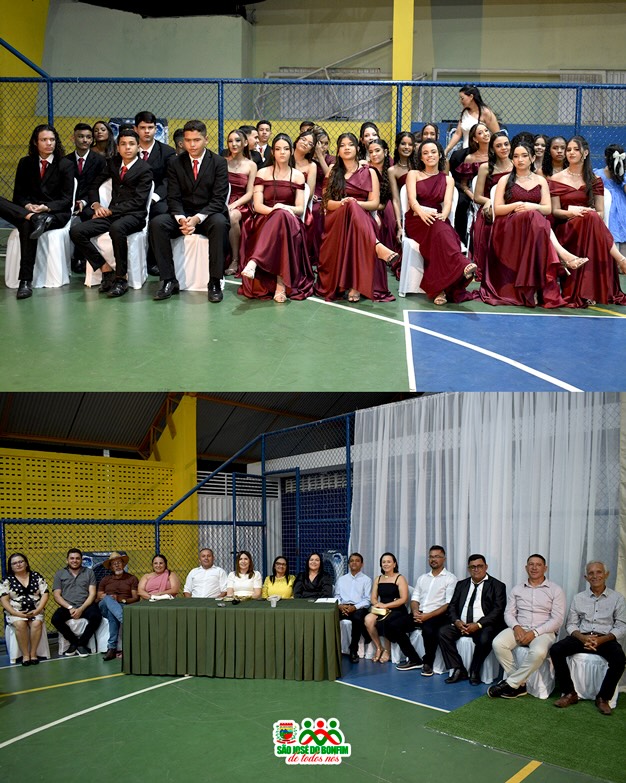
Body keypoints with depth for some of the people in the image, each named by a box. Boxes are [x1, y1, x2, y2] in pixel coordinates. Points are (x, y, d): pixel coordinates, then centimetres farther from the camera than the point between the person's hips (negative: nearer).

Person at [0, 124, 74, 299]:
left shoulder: (66, 165, 6)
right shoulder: (25, 163, 15)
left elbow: (66, 200, 0)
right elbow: (19, 194, 11)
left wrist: (46, 207, -19)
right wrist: (27, 206, -13)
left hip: (57, 214, -4)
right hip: (28, 210, 4)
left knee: (27, 225, -38)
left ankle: (26, 281, -38)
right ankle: (35, 218, -39)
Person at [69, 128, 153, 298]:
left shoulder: (145, 170, -1)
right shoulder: (112, 163, 17)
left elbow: (138, 200, -11)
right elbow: (94, 185, 23)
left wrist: (111, 211, -14)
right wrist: (96, 204, 3)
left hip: (133, 216, -6)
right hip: (111, 214, 6)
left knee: (116, 228, -41)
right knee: (76, 231, -16)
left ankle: (121, 278, -28)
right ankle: (106, 270, -10)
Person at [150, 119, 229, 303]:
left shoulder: (219, 163, 0)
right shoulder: (175, 164, 7)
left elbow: (219, 199, -9)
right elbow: (173, 197, 0)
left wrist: (197, 218, -23)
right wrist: (181, 218, -21)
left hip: (208, 215, -2)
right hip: (182, 215, 3)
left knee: (220, 224, -38)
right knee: (156, 223, -27)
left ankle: (215, 282, -30)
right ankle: (169, 281, -21)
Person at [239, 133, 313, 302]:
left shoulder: (298, 176, 13)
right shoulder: (263, 173, 11)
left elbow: (300, 209, 5)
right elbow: (257, 205, 1)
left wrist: (286, 209, -17)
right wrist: (274, 210, -20)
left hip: (290, 222, 1)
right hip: (265, 221, -1)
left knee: (282, 216, -37)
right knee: (281, 215, -38)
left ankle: (254, 262, -49)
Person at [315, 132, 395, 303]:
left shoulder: (369, 172, 14)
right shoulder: (333, 172, 16)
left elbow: (374, 203, 5)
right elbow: (328, 203, 7)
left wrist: (354, 203, -15)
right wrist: (343, 203, -16)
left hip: (362, 218, 0)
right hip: (336, 220, 0)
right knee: (350, 208, -36)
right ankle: (377, 246, -56)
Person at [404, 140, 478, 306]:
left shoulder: (448, 179, 19)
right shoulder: (413, 174, 13)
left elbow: (448, 203, 0)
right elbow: (412, 199, -6)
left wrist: (443, 214, -25)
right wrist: (422, 212, -30)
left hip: (438, 220, 2)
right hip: (416, 221, -2)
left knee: (447, 235, -37)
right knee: (439, 230, -38)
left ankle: (439, 289, -47)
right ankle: (463, 266, -58)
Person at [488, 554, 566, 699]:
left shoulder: (555, 590, 2)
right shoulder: (517, 589, 14)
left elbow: (557, 619, -6)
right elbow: (509, 613, 9)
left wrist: (534, 632, -17)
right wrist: (516, 627, -14)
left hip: (543, 631, -3)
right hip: (519, 629, 3)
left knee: (538, 652, -38)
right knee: (498, 643, -29)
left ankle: (511, 684, -21)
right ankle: (519, 684, -16)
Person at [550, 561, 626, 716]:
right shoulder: (578, 598, 13)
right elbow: (571, 624, 9)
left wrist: (602, 639, -17)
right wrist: (582, 638, -13)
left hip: (606, 639, -2)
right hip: (581, 637, 2)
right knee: (556, 650, -24)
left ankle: (603, 698, -16)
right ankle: (569, 693, -13)